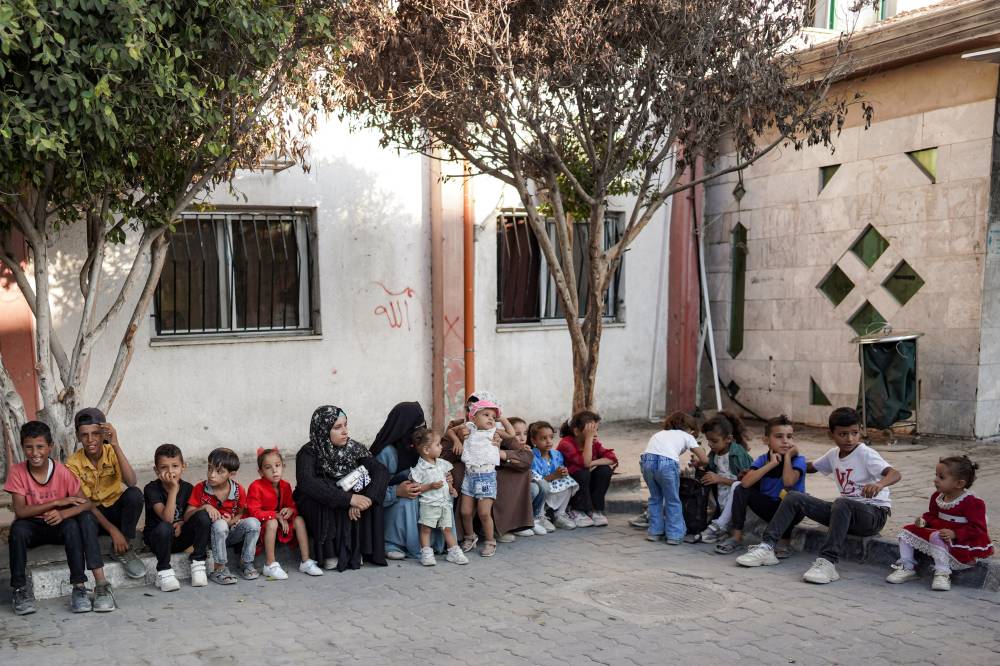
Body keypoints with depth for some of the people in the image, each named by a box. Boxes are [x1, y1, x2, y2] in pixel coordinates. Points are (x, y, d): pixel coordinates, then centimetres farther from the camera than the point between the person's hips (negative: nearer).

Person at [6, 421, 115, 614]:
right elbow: (20, 511, -21)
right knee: (18, 529, -32)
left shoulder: (62, 472, -13)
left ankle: (79, 587, -30)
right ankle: (20, 590, -21)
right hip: (33, 527, 0)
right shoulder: (17, 472, -13)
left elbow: (86, 504, -17)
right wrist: (57, 502, -27)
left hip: (59, 525, 0)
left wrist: (63, 513, -37)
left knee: (71, 525, -32)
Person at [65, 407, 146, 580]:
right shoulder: (73, 463, -13)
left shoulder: (112, 452, -12)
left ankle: (123, 550, -16)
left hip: (116, 509, 1)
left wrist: (115, 445, -36)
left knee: (135, 494, -30)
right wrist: (113, 530, -27)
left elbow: (131, 482, -30)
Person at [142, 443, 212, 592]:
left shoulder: (188, 488, -4)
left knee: (203, 516, -22)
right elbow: (167, 518, -28)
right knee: (164, 527, -38)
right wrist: (173, 488, -31)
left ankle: (198, 563, -10)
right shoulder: (151, 489, -17)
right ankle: (164, 571, -18)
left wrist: (182, 523, -14)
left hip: (181, 538, 4)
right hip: (157, 539, -4)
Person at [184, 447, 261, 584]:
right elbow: (187, 516, -10)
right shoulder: (200, 489, -8)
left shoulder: (238, 491, -5)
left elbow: (243, 514, 6)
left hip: (232, 532, 2)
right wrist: (204, 507, -28)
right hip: (211, 535, -2)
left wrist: (232, 521, -17)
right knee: (220, 524, -36)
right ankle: (219, 569, -24)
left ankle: (246, 564, -7)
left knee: (253, 522, -24)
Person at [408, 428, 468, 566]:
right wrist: (431, 486, -21)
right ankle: (426, 553, 5)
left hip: (445, 502, 6)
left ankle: (454, 552, 14)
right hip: (429, 504, -5)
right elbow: (415, 487, -12)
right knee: (426, 529, -1)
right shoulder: (419, 469, -13)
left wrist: (451, 488, 4)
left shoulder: (442, 464, 8)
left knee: (448, 529, 9)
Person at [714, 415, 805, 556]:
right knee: (740, 489, -15)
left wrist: (787, 456, -22)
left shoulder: (798, 459, -13)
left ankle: (783, 543, -21)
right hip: (769, 508, 3)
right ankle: (736, 537, -9)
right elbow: (745, 482, -24)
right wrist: (771, 464, -25)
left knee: (788, 493, -34)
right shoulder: (763, 460, -5)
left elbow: (789, 482, -34)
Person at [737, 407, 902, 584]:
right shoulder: (833, 454, 8)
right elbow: (811, 467, 26)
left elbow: (895, 474, -27)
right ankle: (767, 547, -12)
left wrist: (879, 484, -48)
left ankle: (828, 561, -42)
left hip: (874, 513, -6)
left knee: (841, 503, -40)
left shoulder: (865, 454, -12)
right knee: (794, 497, -7)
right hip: (846, 512, 7)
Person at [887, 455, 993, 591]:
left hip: (961, 541, -9)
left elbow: (977, 529, -20)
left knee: (936, 538, -37)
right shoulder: (937, 497, 6)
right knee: (907, 531, 3)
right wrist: (924, 520, -3)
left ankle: (942, 574, -26)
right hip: (936, 531, 9)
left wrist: (954, 534, -32)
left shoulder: (971, 503, -18)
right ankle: (907, 567, 7)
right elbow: (932, 515, 21)